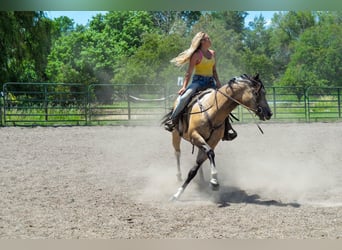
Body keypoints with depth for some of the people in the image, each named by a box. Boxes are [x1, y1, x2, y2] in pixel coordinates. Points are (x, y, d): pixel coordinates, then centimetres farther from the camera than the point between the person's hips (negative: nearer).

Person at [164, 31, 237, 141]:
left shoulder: (212, 53, 12)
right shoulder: (197, 55, -6)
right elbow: (189, 72, -8)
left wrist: (218, 82, 4)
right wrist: (184, 86, -15)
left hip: (210, 82, 6)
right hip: (198, 81, -6)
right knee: (183, 97, -29)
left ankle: (227, 129, -3)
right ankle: (172, 120, -16)